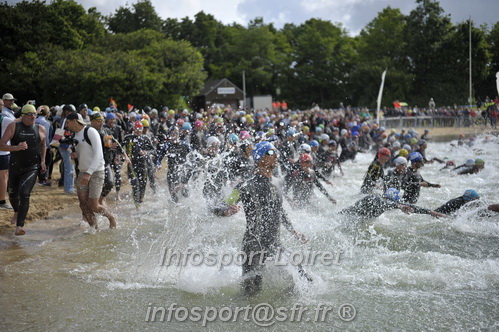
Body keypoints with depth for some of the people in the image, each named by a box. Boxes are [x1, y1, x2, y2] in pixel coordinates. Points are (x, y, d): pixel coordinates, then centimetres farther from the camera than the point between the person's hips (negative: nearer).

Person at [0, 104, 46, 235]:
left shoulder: (40, 129, 0)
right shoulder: (13, 126, -6)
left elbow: (43, 145, 21)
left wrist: (43, 161, 12)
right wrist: (16, 147, -28)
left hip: (32, 168, -1)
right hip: (14, 167, 2)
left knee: (24, 194, -19)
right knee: (12, 194, 19)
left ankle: (19, 225, -17)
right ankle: (16, 212, 51)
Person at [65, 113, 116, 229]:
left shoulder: (90, 131, -13)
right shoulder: (75, 135, 12)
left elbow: (98, 154, -22)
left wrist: (89, 173, -30)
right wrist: (75, 154, 2)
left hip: (96, 172, -8)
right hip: (83, 173, 8)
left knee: (93, 206, -7)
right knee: (83, 205, 1)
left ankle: (111, 218, 18)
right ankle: (95, 228, 12)